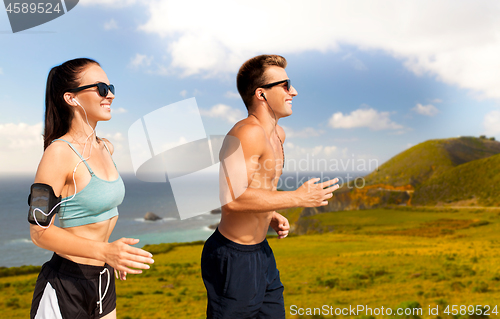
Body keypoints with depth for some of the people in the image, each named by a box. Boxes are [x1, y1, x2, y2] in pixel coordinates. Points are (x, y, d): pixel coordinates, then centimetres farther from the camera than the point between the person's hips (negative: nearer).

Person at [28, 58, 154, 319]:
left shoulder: (106, 148, 6)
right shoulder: (59, 153, -18)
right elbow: (39, 232, -19)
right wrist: (105, 251, -29)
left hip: (102, 281, 7)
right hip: (66, 286, -7)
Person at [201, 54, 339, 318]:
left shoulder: (278, 133, 9)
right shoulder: (247, 133, -22)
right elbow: (232, 197, -33)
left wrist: (273, 217, 6)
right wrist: (298, 198, -25)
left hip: (261, 251, 9)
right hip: (234, 257, -9)